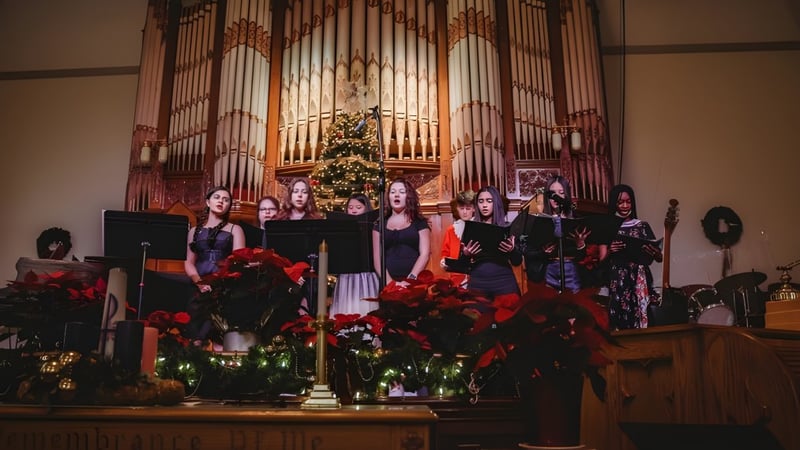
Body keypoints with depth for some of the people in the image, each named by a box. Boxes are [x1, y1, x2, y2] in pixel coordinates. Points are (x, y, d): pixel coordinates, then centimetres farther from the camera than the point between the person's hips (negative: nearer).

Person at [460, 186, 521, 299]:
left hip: (504, 282, 0)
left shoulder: (507, 227, 5)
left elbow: (517, 262, 5)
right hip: (477, 283, 1)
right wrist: (466, 254, -13)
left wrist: (512, 250, -15)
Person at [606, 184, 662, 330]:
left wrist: (652, 252, -16)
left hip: (639, 283, 0)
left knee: (638, 320, -7)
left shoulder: (642, 226, 7)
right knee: (618, 323, -7)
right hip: (616, 284, 0)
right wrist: (609, 251, -14)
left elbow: (660, 257, 5)